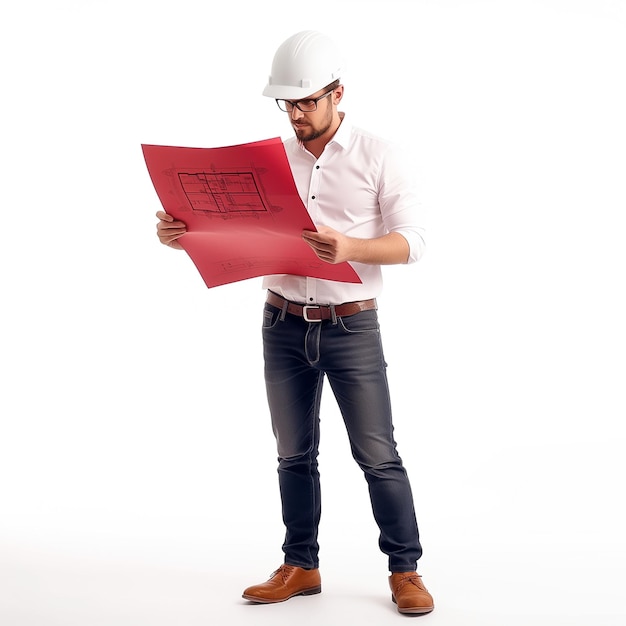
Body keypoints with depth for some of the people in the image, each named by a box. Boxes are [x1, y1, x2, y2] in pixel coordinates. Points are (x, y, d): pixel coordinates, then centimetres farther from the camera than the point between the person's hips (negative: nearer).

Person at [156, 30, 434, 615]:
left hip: (352, 326, -3)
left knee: (377, 454, 0)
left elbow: (410, 241, -11)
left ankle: (405, 571, 13)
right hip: (284, 325, 4)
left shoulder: (376, 155, -3)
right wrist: (181, 233, -14)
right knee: (294, 453, 12)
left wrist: (351, 248, -30)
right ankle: (301, 567, 25)